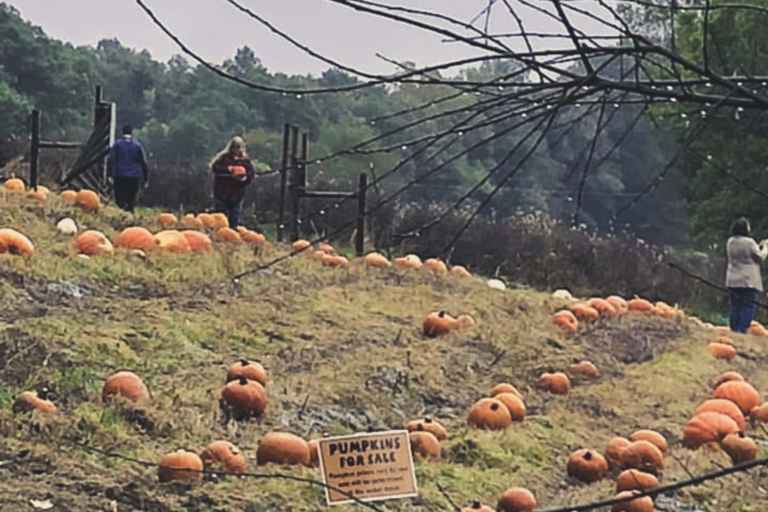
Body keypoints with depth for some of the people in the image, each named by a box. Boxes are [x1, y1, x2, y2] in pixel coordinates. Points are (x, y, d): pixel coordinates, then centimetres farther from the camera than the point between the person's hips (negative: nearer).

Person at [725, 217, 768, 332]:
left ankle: (734, 329, 11)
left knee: (735, 306, 11)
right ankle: (742, 329, -8)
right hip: (749, 280, -6)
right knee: (749, 306, -2)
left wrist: (758, 246, 20)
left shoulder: (730, 242, 6)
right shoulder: (749, 242, -15)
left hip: (733, 280, 6)